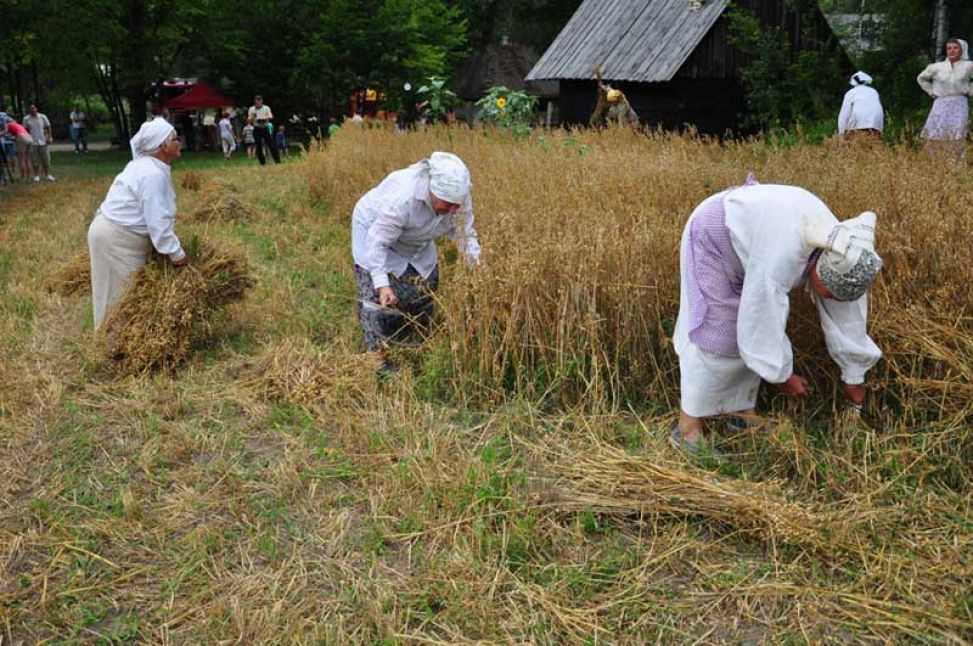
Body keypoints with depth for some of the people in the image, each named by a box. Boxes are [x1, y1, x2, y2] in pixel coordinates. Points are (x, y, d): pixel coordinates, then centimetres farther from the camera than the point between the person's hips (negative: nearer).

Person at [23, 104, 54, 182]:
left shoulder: (42, 117, 1)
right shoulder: (26, 119, 0)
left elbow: (48, 127, 7)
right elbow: (25, 130, 6)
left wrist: (49, 137, 0)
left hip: (43, 141, 1)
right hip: (33, 143, -1)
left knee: (46, 159, 4)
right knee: (35, 161, 3)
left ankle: (47, 175, 14)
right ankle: (36, 176, 11)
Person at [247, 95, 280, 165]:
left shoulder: (266, 108, 3)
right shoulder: (251, 109, 7)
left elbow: (271, 116, -14)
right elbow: (249, 121, 4)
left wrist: (264, 118, -34)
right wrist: (252, 117, -18)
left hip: (265, 128, -1)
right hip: (257, 129, 1)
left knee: (271, 145, -4)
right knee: (258, 147, 0)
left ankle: (277, 161, 0)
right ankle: (262, 162, 8)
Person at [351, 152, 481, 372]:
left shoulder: (458, 196, -26)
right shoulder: (402, 198, -44)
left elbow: (465, 234, -12)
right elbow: (378, 241, -36)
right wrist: (382, 284, -42)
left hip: (414, 241, 6)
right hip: (374, 229, -6)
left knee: (427, 285, 9)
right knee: (376, 294, -13)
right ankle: (377, 355, -4)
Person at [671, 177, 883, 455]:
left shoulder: (844, 255, -18)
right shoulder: (778, 260, -41)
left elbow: (848, 318, -6)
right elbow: (763, 323, -29)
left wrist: (853, 377, 4)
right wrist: (783, 375, -14)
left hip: (748, 232, 7)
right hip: (714, 236, -7)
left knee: (745, 327, 5)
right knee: (715, 333, -9)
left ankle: (739, 410, 17)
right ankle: (687, 427, -2)